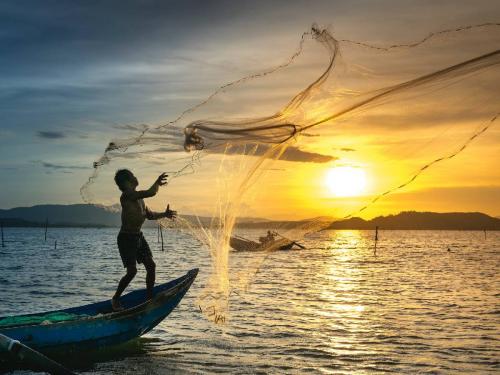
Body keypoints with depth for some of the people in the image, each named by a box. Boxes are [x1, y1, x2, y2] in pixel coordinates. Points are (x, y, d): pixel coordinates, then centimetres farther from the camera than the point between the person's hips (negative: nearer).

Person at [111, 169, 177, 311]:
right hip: (126, 238, -9)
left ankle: (149, 297, 15)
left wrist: (164, 214, 8)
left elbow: (149, 214, 21)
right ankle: (115, 299, 8)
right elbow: (151, 193, -29)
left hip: (138, 237, 9)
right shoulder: (127, 195, -20)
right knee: (132, 271, -11)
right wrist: (157, 183, -12)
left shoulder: (138, 197, 9)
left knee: (151, 266, 4)